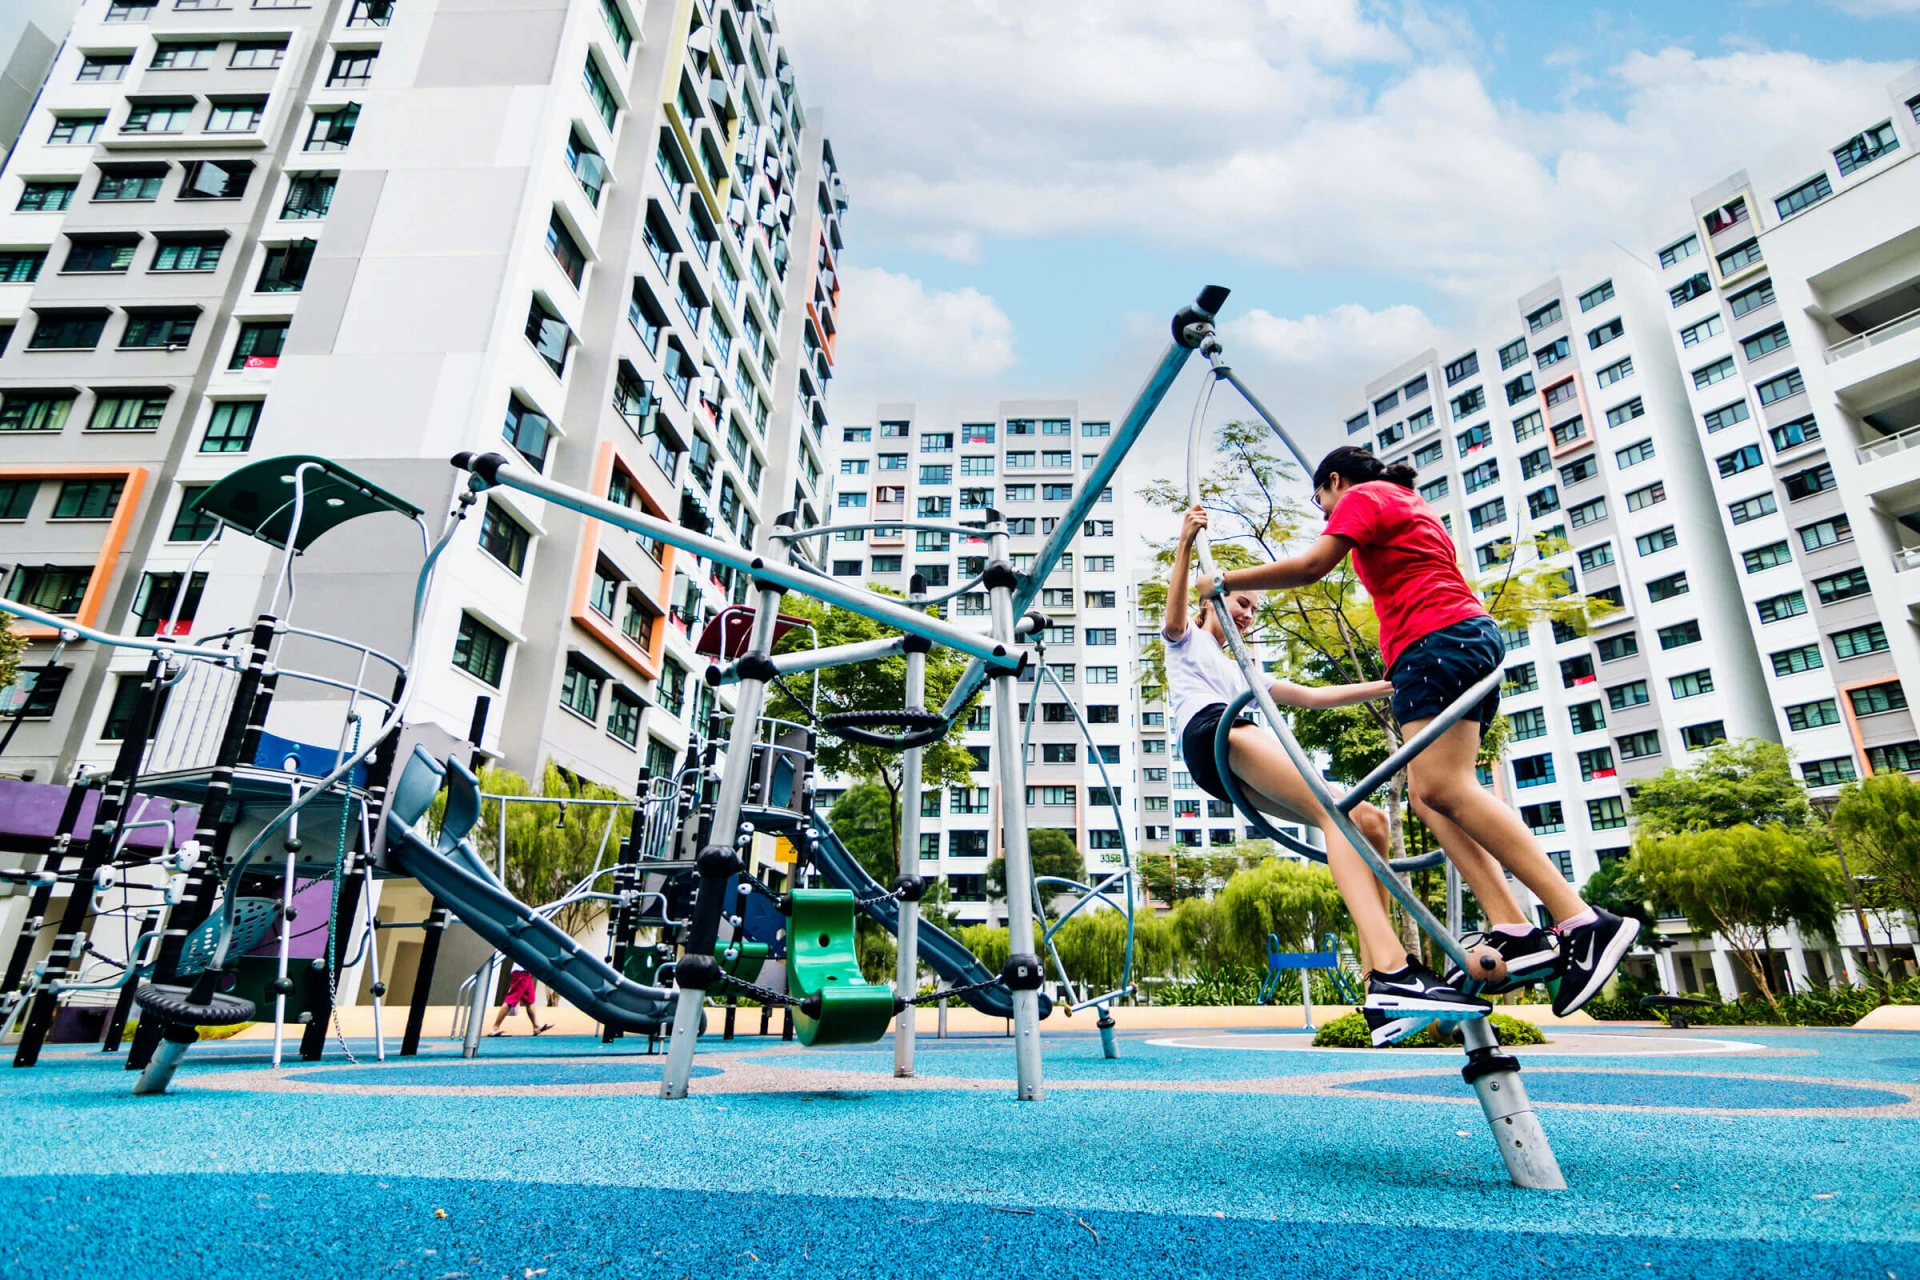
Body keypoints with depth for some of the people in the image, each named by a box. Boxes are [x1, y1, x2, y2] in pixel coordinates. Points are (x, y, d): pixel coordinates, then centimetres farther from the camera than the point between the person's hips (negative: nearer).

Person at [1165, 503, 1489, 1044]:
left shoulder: (1241, 670, 42)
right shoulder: (1187, 639, 24)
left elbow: (1312, 696, 36)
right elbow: (1174, 617, -2)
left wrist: (1389, 684, 31)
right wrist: (1185, 547, -12)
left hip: (1239, 774, 8)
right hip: (1211, 732, -8)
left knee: (1370, 822, -7)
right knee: (1338, 811, -27)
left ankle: (1382, 998, -15)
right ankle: (1391, 971, -45)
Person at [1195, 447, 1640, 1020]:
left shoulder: (1362, 496, 4)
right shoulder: (1411, 504, 33)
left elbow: (1310, 566, -11)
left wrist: (1226, 582, -4)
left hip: (1437, 641, -10)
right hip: (1473, 637, 10)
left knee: (1443, 787, -20)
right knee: (1429, 794, 0)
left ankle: (1583, 922, -25)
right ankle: (1512, 930, -10)